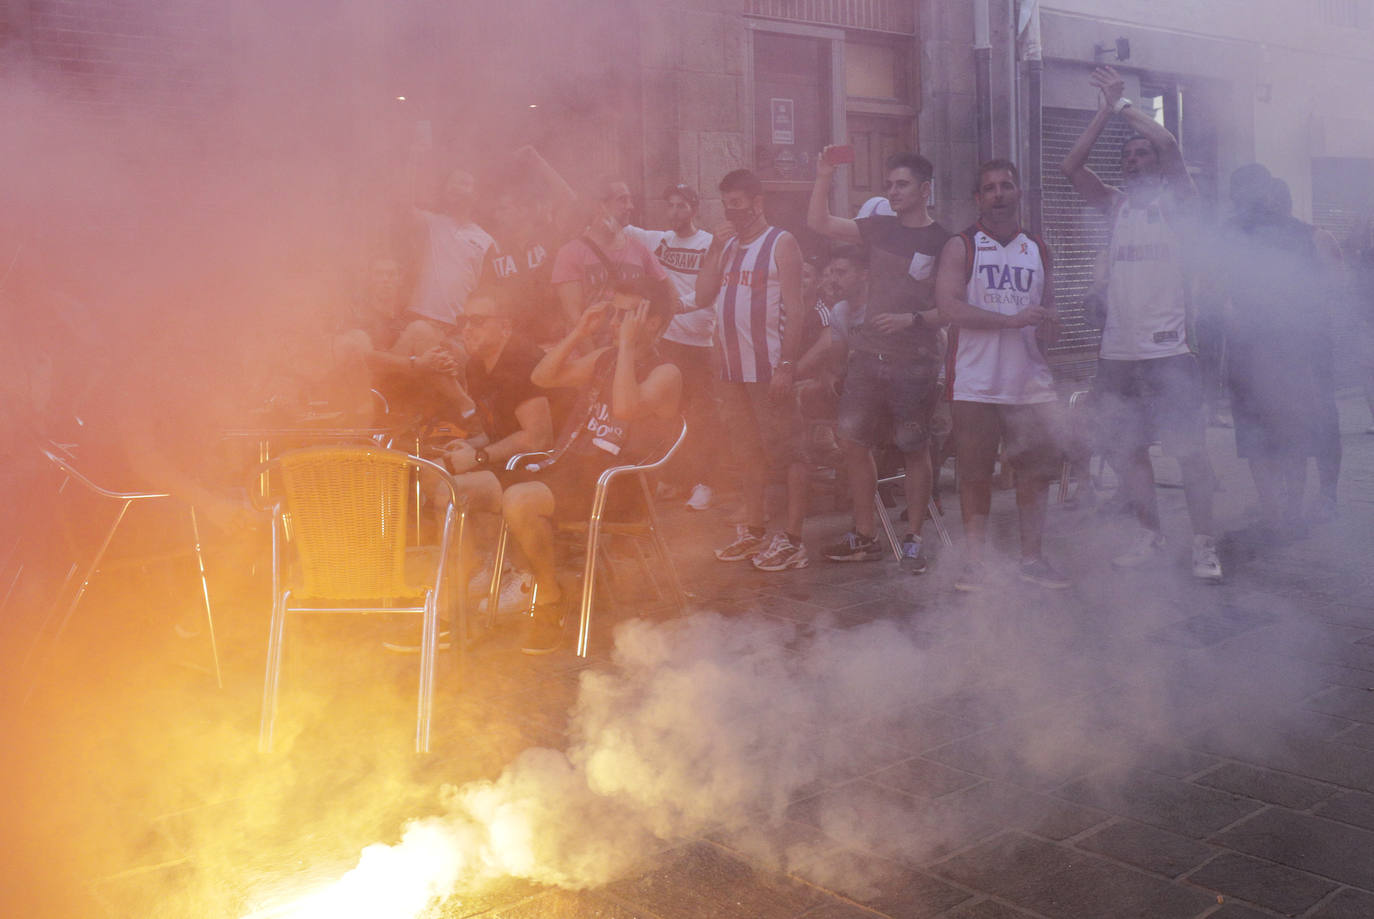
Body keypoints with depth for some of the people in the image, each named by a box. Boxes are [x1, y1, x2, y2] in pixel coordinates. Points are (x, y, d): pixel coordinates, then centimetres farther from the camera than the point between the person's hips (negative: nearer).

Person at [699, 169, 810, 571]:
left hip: (769, 369, -7)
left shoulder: (781, 243, -4)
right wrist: (715, 249, -1)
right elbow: (703, 295, 8)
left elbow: (794, 309, -11)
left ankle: (791, 540, -1)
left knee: (787, 451, -4)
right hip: (733, 369, 7)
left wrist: (786, 365, -18)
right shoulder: (726, 245, 16)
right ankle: (754, 533, 23)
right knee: (749, 454, 14)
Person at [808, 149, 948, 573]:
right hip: (868, 355, 5)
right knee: (853, 442, 4)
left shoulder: (942, 242, -3)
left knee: (915, 451, 1)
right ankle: (864, 537, 15)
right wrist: (824, 177, 0)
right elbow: (819, 223, 12)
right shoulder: (879, 228, 11)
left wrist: (911, 319, -19)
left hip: (915, 363, -5)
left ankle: (913, 541, 12)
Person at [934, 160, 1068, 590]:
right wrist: (1013, 319, -18)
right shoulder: (961, 247, 1)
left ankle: (1031, 557, 16)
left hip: (1030, 381, 4)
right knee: (975, 474, 1)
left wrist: (1048, 330, -1)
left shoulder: (1038, 249, 16)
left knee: (1038, 467, 4)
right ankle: (975, 560, 11)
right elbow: (950, 307, -12)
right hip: (975, 383, -4)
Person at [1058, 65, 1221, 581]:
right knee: (1127, 451, 10)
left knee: (1191, 452, -4)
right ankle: (1149, 536, 23)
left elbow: (1167, 143, -14)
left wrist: (1124, 105, -2)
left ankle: (1204, 544, 5)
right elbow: (1071, 168, 5)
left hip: (1168, 350, -5)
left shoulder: (1177, 201, 3)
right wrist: (1105, 113, 0)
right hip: (1118, 352, 5)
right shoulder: (1118, 207, 16)